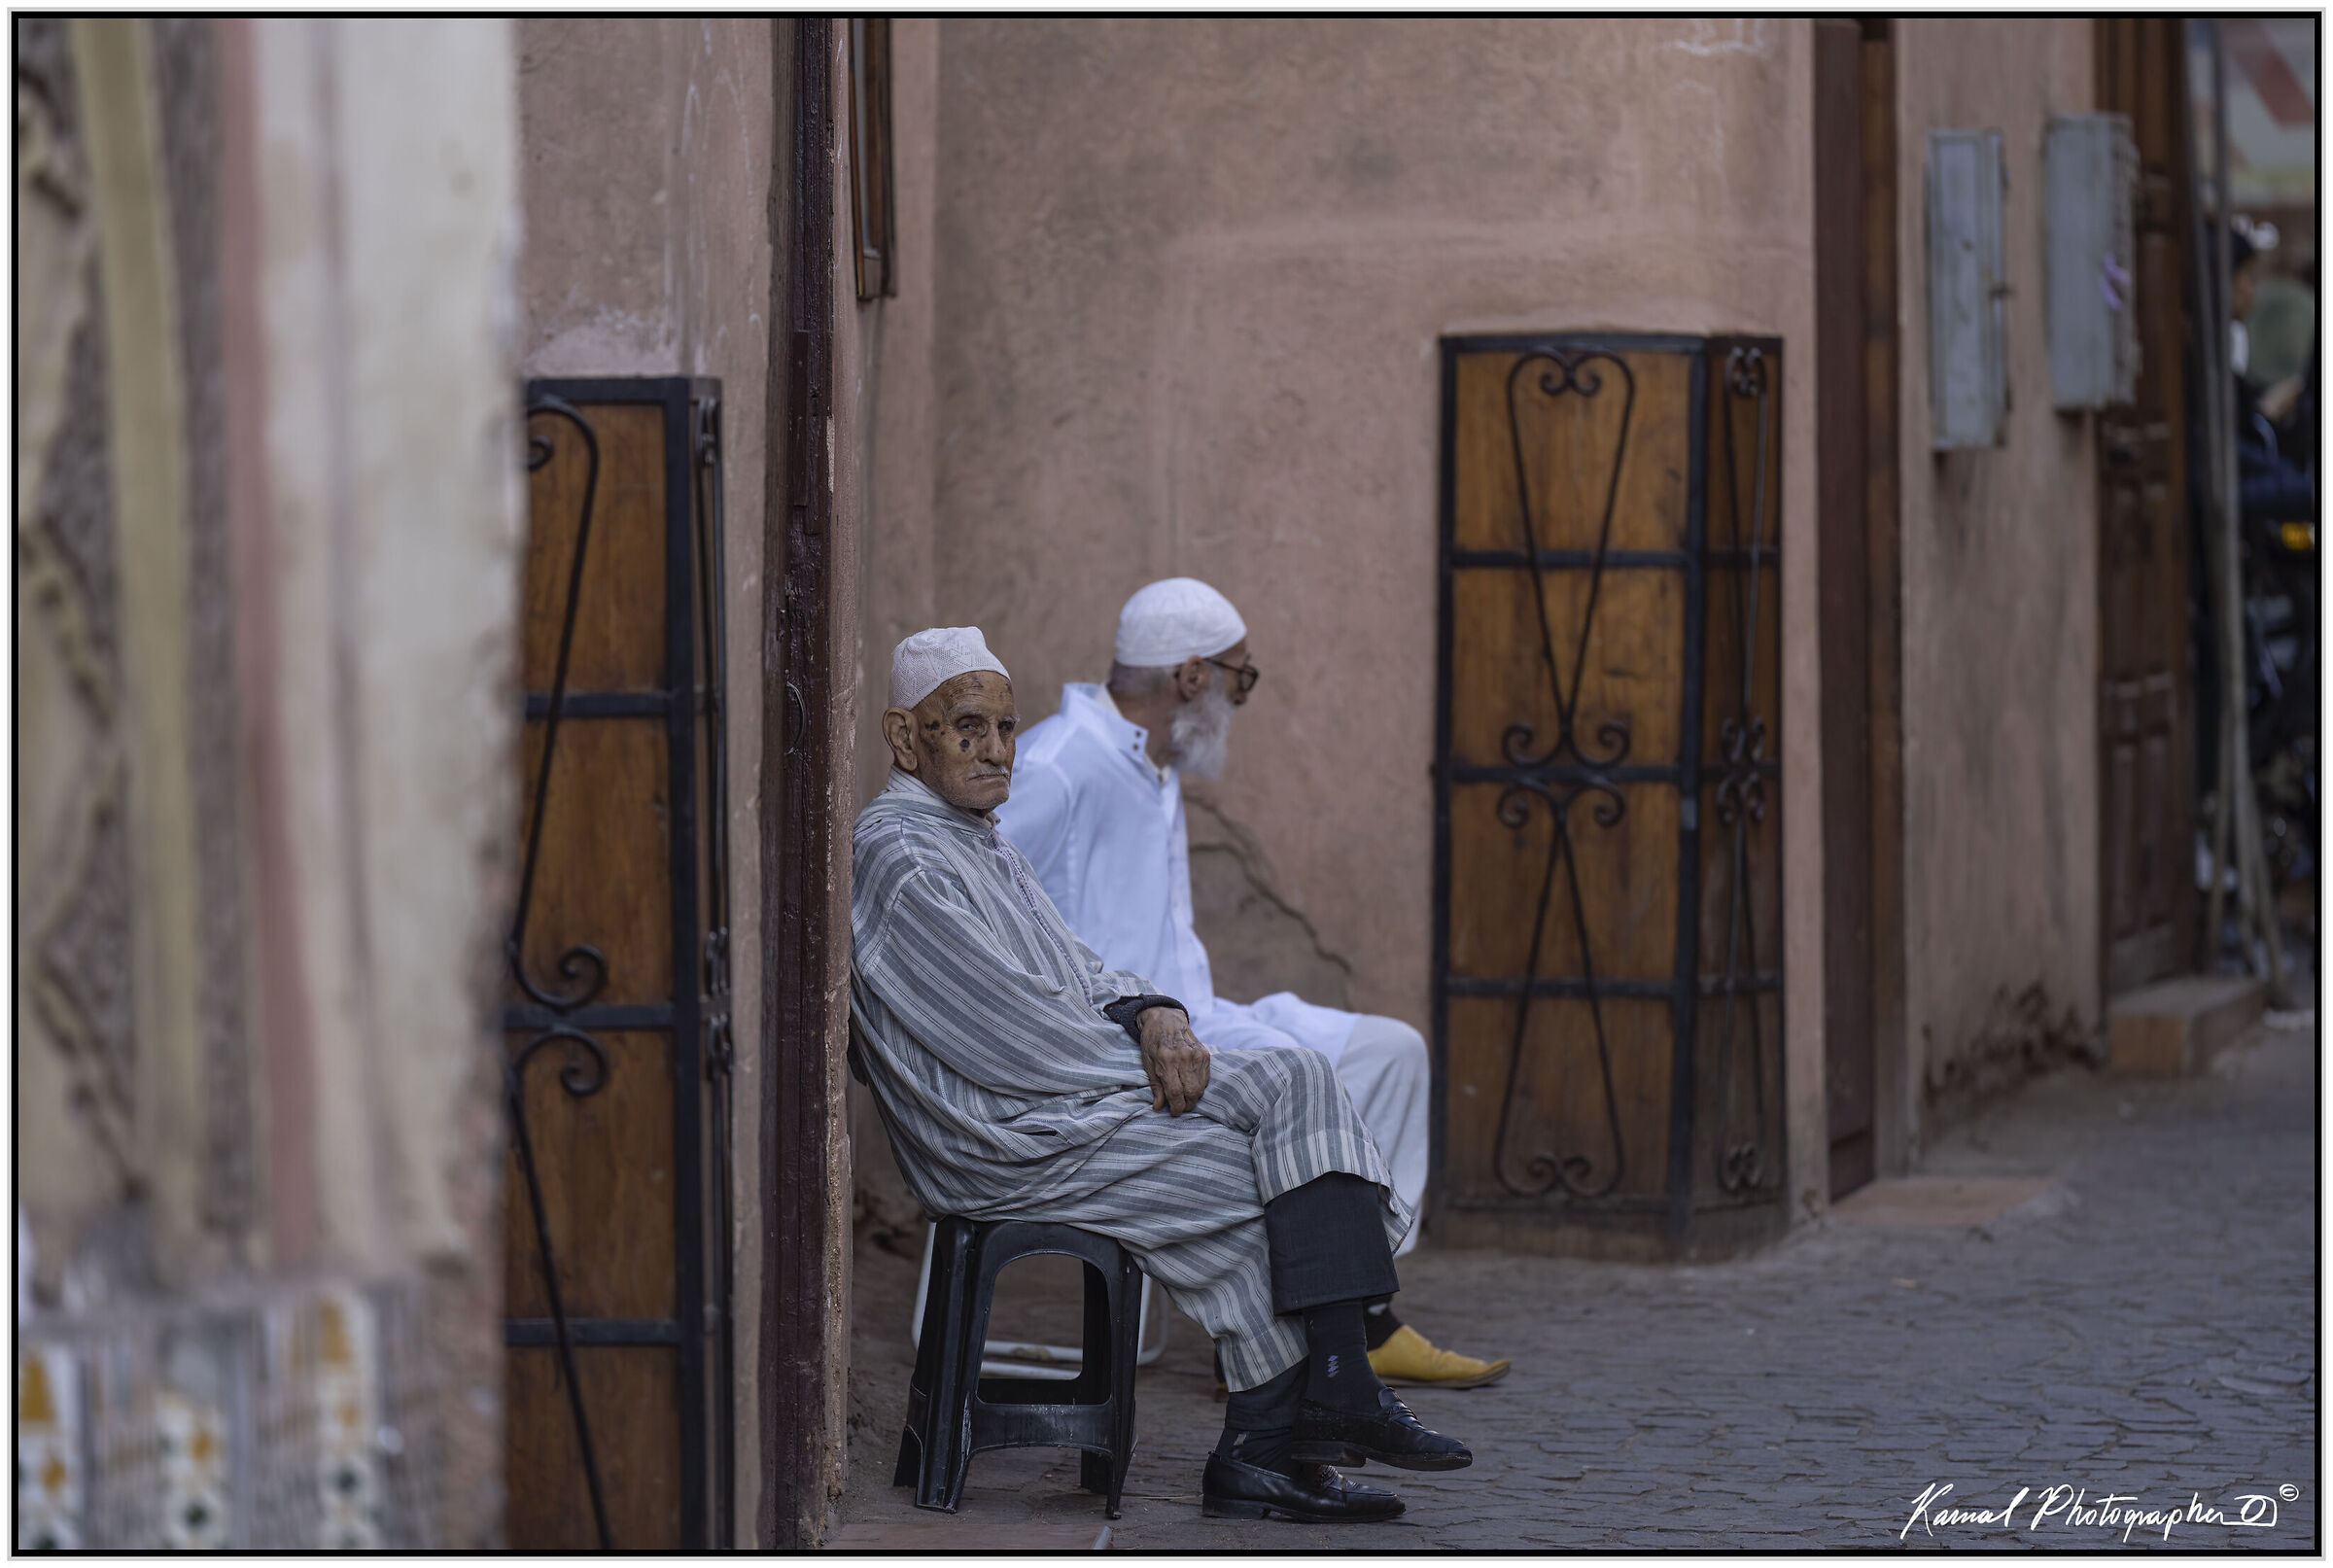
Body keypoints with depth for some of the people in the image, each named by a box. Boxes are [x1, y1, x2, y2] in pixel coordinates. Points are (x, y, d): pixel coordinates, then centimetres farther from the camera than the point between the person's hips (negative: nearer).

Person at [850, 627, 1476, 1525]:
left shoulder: (982, 845, 20)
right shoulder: (897, 858, -13)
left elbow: (1078, 979, 19)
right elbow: (1015, 1034, -18)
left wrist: (1153, 1015, -4)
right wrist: (1162, 1065, -9)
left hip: (1075, 1091, 9)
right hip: (1009, 1141, -9)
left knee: (1299, 1083, -6)